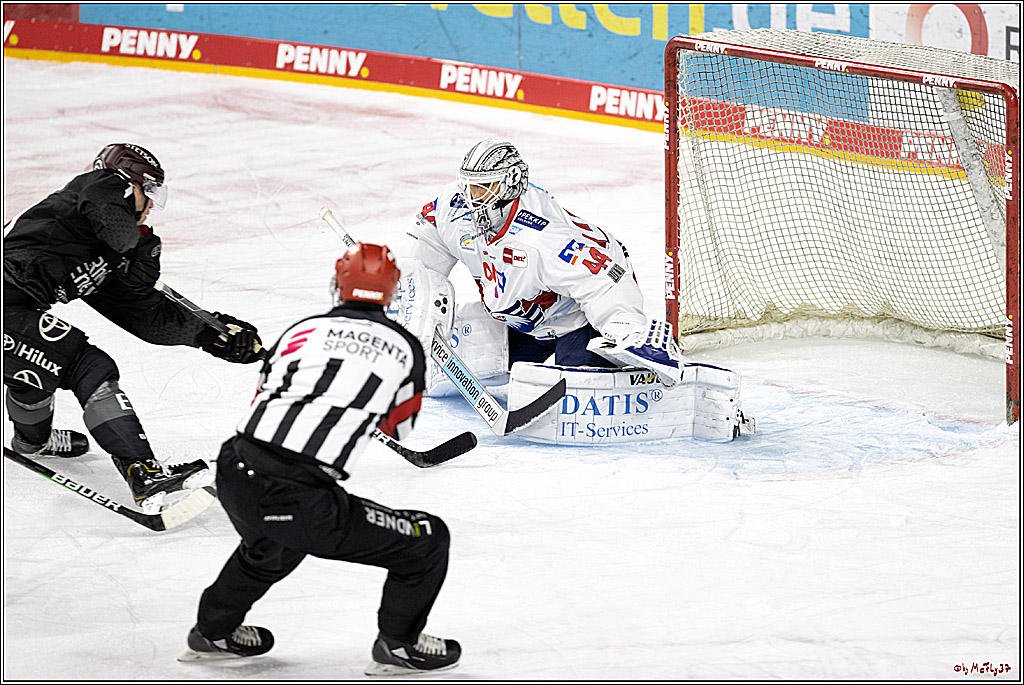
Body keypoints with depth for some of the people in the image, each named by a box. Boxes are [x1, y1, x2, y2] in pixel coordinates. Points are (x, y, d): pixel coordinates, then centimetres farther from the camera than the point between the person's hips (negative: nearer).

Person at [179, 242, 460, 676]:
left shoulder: (302, 330, 15)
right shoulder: (404, 346, 8)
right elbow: (398, 427, 25)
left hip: (233, 477, 6)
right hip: (300, 501, -6)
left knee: (275, 540, 41)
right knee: (427, 540, 9)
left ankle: (214, 631, 52)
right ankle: (399, 645, 20)